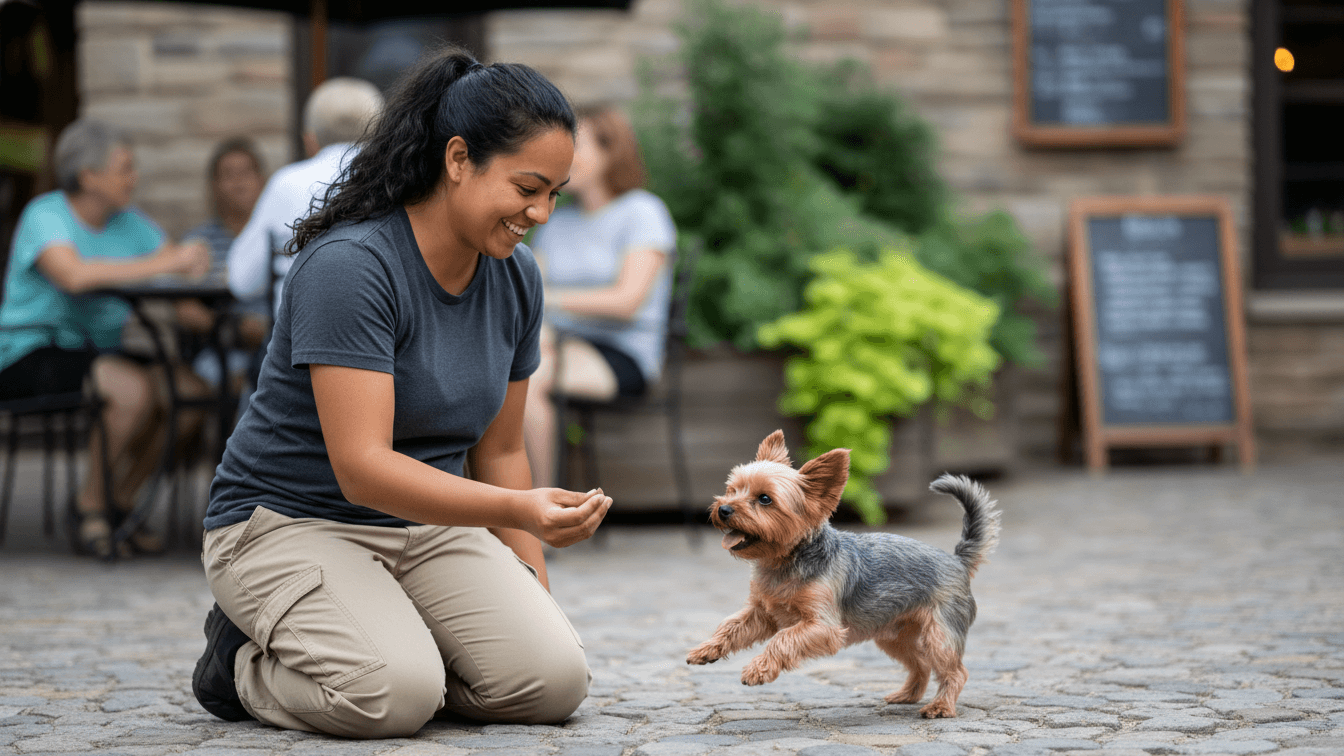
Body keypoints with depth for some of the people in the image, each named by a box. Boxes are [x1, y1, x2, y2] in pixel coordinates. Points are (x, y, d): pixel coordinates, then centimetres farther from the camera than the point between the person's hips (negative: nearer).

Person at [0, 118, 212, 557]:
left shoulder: (126, 221, 13)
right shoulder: (46, 215, -10)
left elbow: (176, 260, 2)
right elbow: (75, 275, -30)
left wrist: (192, 258, -23)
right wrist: (161, 264, -32)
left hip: (99, 353, 7)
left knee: (189, 391, -17)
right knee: (134, 390, -32)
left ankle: (120, 502, -2)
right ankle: (91, 505, -13)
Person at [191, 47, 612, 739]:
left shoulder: (516, 278, 1)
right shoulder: (349, 265, -23)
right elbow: (363, 468, -30)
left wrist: (531, 590, 4)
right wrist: (522, 510, -40)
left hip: (427, 525, 6)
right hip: (289, 521, -6)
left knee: (553, 680, -17)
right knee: (392, 695, -31)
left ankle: (392, 642, 9)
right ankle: (246, 661, 0)